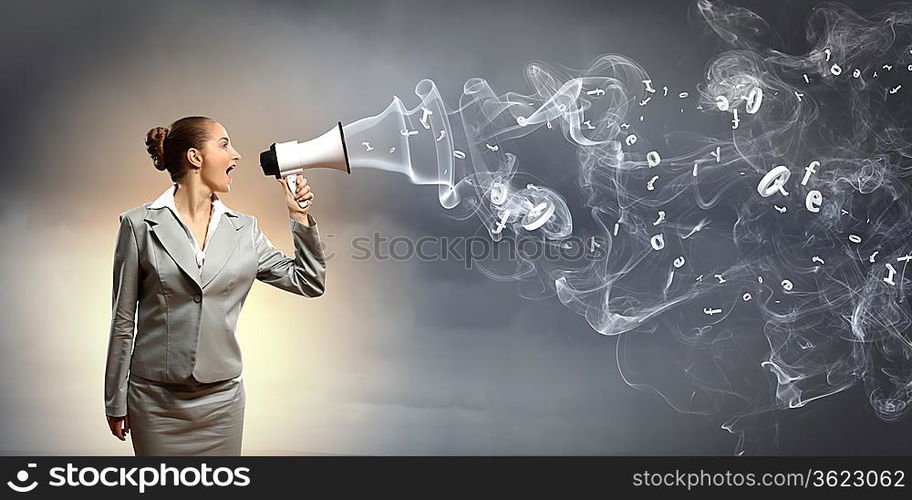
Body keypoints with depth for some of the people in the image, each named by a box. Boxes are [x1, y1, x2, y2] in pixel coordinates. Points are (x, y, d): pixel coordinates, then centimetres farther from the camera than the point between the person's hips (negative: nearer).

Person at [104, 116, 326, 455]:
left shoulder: (245, 229, 4)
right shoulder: (140, 224, -4)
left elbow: (310, 283, 8)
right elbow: (123, 319, -1)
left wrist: (299, 216, -1)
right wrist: (116, 402, 3)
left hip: (222, 400, 3)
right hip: (157, 400, -2)